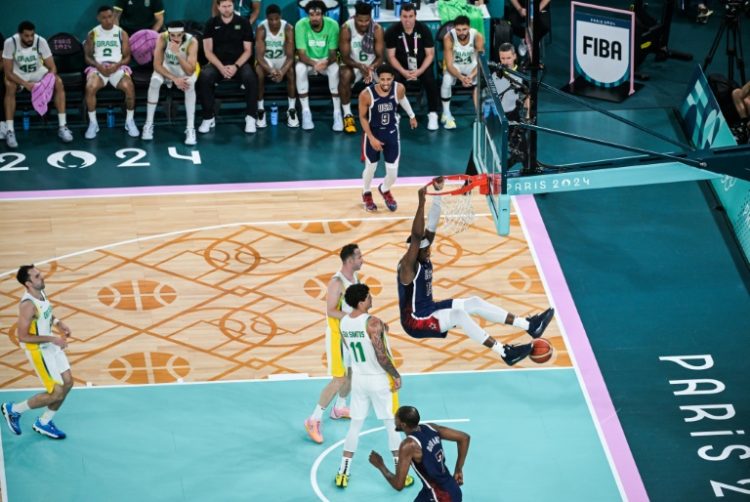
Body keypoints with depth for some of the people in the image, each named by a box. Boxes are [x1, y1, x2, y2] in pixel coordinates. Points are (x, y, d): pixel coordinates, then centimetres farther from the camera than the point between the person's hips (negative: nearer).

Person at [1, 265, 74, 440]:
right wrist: (53, 339, -27)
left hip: (51, 346, 9)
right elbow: (22, 336, -29)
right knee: (56, 393, -3)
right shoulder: (28, 305, -30)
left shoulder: (41, 292, -3)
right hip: (39, 351, -9)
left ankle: (43, 423, 29)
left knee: (67, 383, 12)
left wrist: (57, 322, 2)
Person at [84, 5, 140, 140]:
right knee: (90, 87, -34)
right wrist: (98, 65, -14)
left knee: (129, 86, -32)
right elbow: (88, 57, 7)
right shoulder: (93, 34, 8)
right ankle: (93, 123, -19)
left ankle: (129, 121, -12)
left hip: (118, 67, 0)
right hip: (98, 67, 0)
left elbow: (127, 57, 6)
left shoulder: (121, 33, 7)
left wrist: (117, 65, -15)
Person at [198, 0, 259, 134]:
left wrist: (235, 66, -16)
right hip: (217, 63, 1)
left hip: (239, 63, 0)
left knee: (250, 77, -34)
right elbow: (208, 51, -1)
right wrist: (221, 67, -16)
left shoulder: (243, 23, 3)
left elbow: (248, 50, 1)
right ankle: (208, 118, -19)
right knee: (204, 77, -32)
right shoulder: (211, 24, 4)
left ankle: (250, 117, -20)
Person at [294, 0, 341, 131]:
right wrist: (314, 64, -42)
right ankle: (306, 112, -25)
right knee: (300, 68, -34)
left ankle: (337, 112, -26)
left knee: (335, 69, -34)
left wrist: (327, 62, -39)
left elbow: (333, 53, -15)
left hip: (326, 61, 0)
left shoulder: (332, 25, -19)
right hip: (308, 61, 0)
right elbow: (301, 54, -22)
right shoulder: (301, 25, -21)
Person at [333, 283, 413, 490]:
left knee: (355, 426, 15)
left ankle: (343, 473, 15)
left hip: (358, 379, 6)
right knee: (392, 426, 9)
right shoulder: (372, 322, -23)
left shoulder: (344, 322, -1)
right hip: (379, 380, -5)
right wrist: (396, 376, -10)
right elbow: (382, 357, -23)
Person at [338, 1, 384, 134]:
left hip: (372, 65, 1)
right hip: (353, 64, -1)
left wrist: (371, 68, -39)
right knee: (345, 75, -36)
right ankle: (347, 115, -20)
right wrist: (360, 66, -38)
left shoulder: (377, 29, -17)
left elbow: (380, 56, -16)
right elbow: (345, 57, -18)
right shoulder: (346, 29, -21)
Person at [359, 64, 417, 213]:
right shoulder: (366, 94, -28)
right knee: (370, 168, 13)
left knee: (393, 174, 4)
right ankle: (366, 194, 46)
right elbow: (363, 117, -12)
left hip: (392, 133, 2)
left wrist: (411, 116, 22)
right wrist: (371, 138, -19)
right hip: (373, 134, -2)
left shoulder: (399, 89, -19)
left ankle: (385, 190, 40)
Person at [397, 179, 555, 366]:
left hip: (429, 308, 10)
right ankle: (504, 353, -34)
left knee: (475, 303, -1)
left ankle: (529, 326, -3)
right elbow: (416, 236, -39)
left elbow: (431, 228, -5)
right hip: (415, 321, -10)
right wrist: (421, 203, -47)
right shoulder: (408, 266, -23)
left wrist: (438, 192, -15)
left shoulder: (423, 258, 1)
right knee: (458, 314, -32)